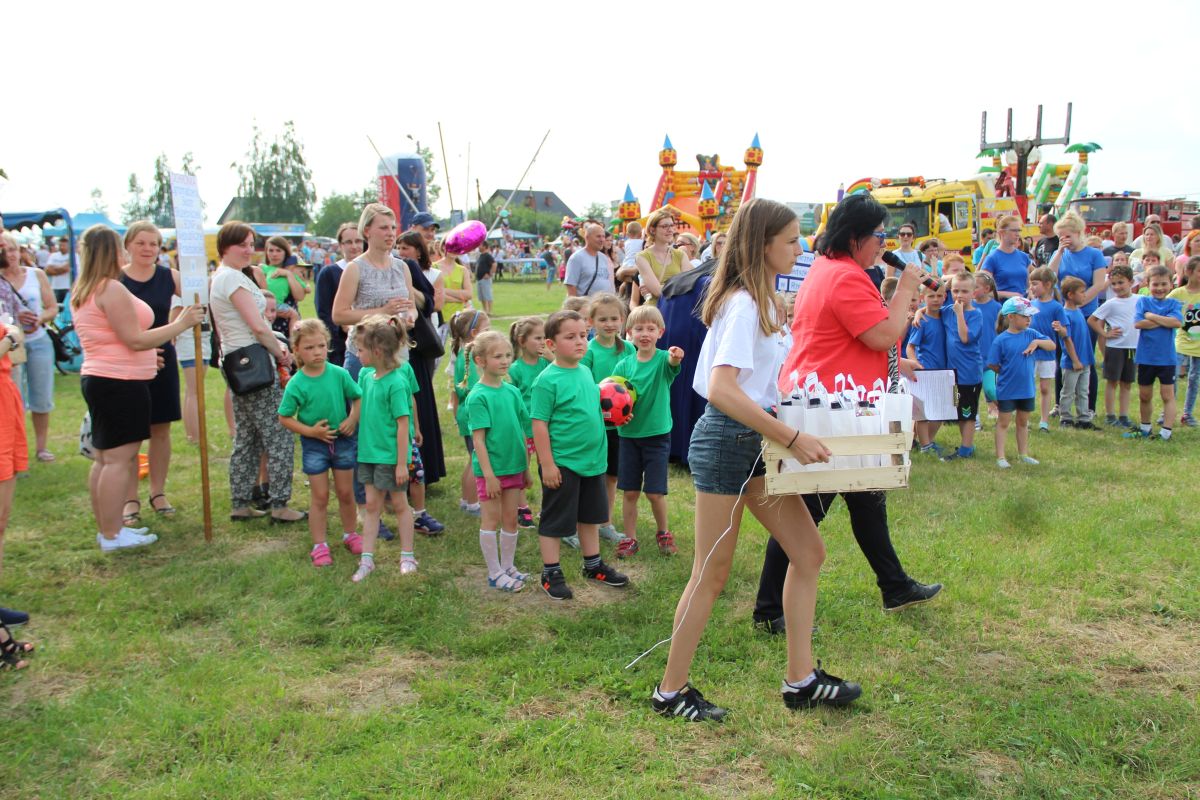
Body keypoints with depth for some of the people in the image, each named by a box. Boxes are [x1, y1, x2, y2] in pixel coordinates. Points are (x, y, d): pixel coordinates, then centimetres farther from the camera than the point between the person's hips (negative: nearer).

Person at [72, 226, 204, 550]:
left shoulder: (82, 293, 15)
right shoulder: (112, 289, -17)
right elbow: (136, 340, -19)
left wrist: (144, 356, 31)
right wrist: (181, 323, -14)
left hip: (97, 377, 11)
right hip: (121, 383, -11)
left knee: (105, 458, 14)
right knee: (120, 458, -6)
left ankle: (107, 528, 21)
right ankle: (112, 535, -3)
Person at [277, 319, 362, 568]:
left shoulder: (339, 374, -10)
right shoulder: (296, 384, -13)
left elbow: (358, 398, 1)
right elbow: (284, 418, -7)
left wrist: (353, 419, -15)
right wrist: (310, 431, -16)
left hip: (342, 440, 2)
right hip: (314, 444, -2)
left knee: (346, 492, 14)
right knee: (320, 496, 5)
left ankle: (350, 534, 34)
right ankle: (319, 545, 16)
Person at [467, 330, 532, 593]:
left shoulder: (512, 391, 5)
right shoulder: (478, 396, -14)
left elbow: (521, 432, 10)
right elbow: (478, 438, -15)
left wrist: (526, 467, 11)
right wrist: (488, 474, -17)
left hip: (513, 466, 6)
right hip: (490, 468, -6)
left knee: (511, 519, 13)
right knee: (491, 520, 4)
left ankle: (507, 567, 27)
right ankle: (495, 573, 14)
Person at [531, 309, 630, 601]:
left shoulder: (586, 372, 7)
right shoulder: (547, 379, -16)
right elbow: (539, 423, -16)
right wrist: (547, 464, -18)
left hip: (591, 459, 8)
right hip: (561, 464, -7)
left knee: (590, 515, 20)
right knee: (554, 520, 6)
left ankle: (593, 565, 35)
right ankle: (551, 574, 19)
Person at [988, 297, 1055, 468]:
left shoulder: (1031, 334, -1)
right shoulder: (1001, 340, -14)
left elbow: (1052, 346, -2)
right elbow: (992, 366, -11)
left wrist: (1037, 342, -17)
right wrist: (1008, 372, -4)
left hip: (1026, 389, 5)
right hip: (1006, 390, -5)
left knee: (1023, 422, 17)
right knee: (1003, 423, 7)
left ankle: (1024, 454, 29)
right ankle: (1001, 456, 11)